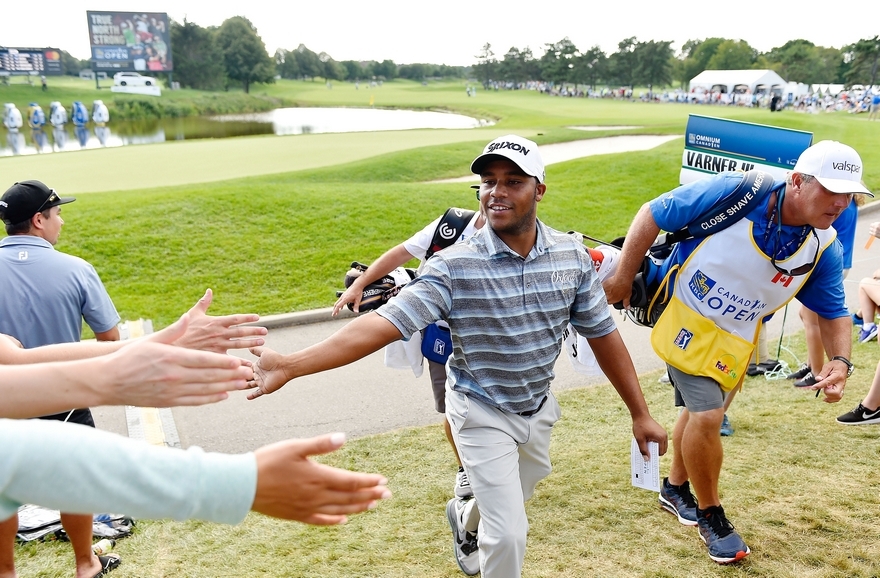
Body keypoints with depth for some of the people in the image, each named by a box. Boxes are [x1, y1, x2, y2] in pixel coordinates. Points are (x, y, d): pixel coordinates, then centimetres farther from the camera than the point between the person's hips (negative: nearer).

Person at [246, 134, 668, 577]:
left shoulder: (573, 256, -11)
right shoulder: (454, 267, -24)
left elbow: (603, 334, -3)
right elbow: (384, 323, -32)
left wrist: (640, 413, 1)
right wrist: (289, 365, -43)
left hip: (539, 408, 5)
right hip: (482, 413, -5)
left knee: (511, 503, 27)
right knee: (509, 533, -3)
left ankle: (465, 518, 61)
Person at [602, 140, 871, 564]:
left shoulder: (824, 250, -11)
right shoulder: (733, 194, -27)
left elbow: (832, 311, 2)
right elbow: (653, 214, -19)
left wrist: (840, 361, -17)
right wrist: (623, 278, -16)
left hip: (734, 340, 6)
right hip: (685, 321, -5)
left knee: (700, 410, 20)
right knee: (707, 416, -11)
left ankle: (675, 489, 45)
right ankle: (710, 515, 16)